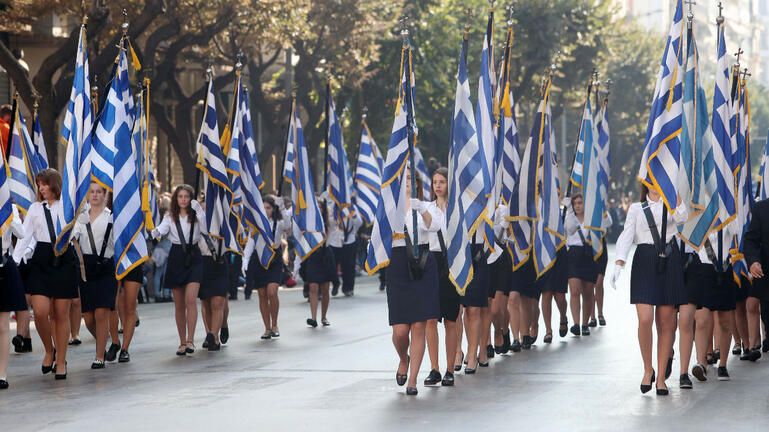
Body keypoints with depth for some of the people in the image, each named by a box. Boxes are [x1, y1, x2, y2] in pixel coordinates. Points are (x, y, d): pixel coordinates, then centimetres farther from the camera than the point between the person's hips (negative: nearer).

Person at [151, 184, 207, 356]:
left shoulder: (196, 215, 4)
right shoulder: (170, 216, 8)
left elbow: (205, 230, -13)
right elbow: (160, 231, -7)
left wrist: (199, 211, -21)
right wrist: (152, 232, -28)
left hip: (193, 258, -2)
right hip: (176, 257, 2)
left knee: (191, 299, -18)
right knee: (179, 304, 6)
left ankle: (190, 340, -18)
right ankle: (182, 342, 14)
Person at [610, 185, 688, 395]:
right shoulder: (636, 208, 16)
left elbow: (682, 217, -8)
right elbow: (626, 236, 4)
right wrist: (619, 263, -10)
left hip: (669, 262, 1)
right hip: (644, 262, -1)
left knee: (666, 322, -1)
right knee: (645, 320, -15)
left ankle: (661, 377, 4)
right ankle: (647, 368, 5)